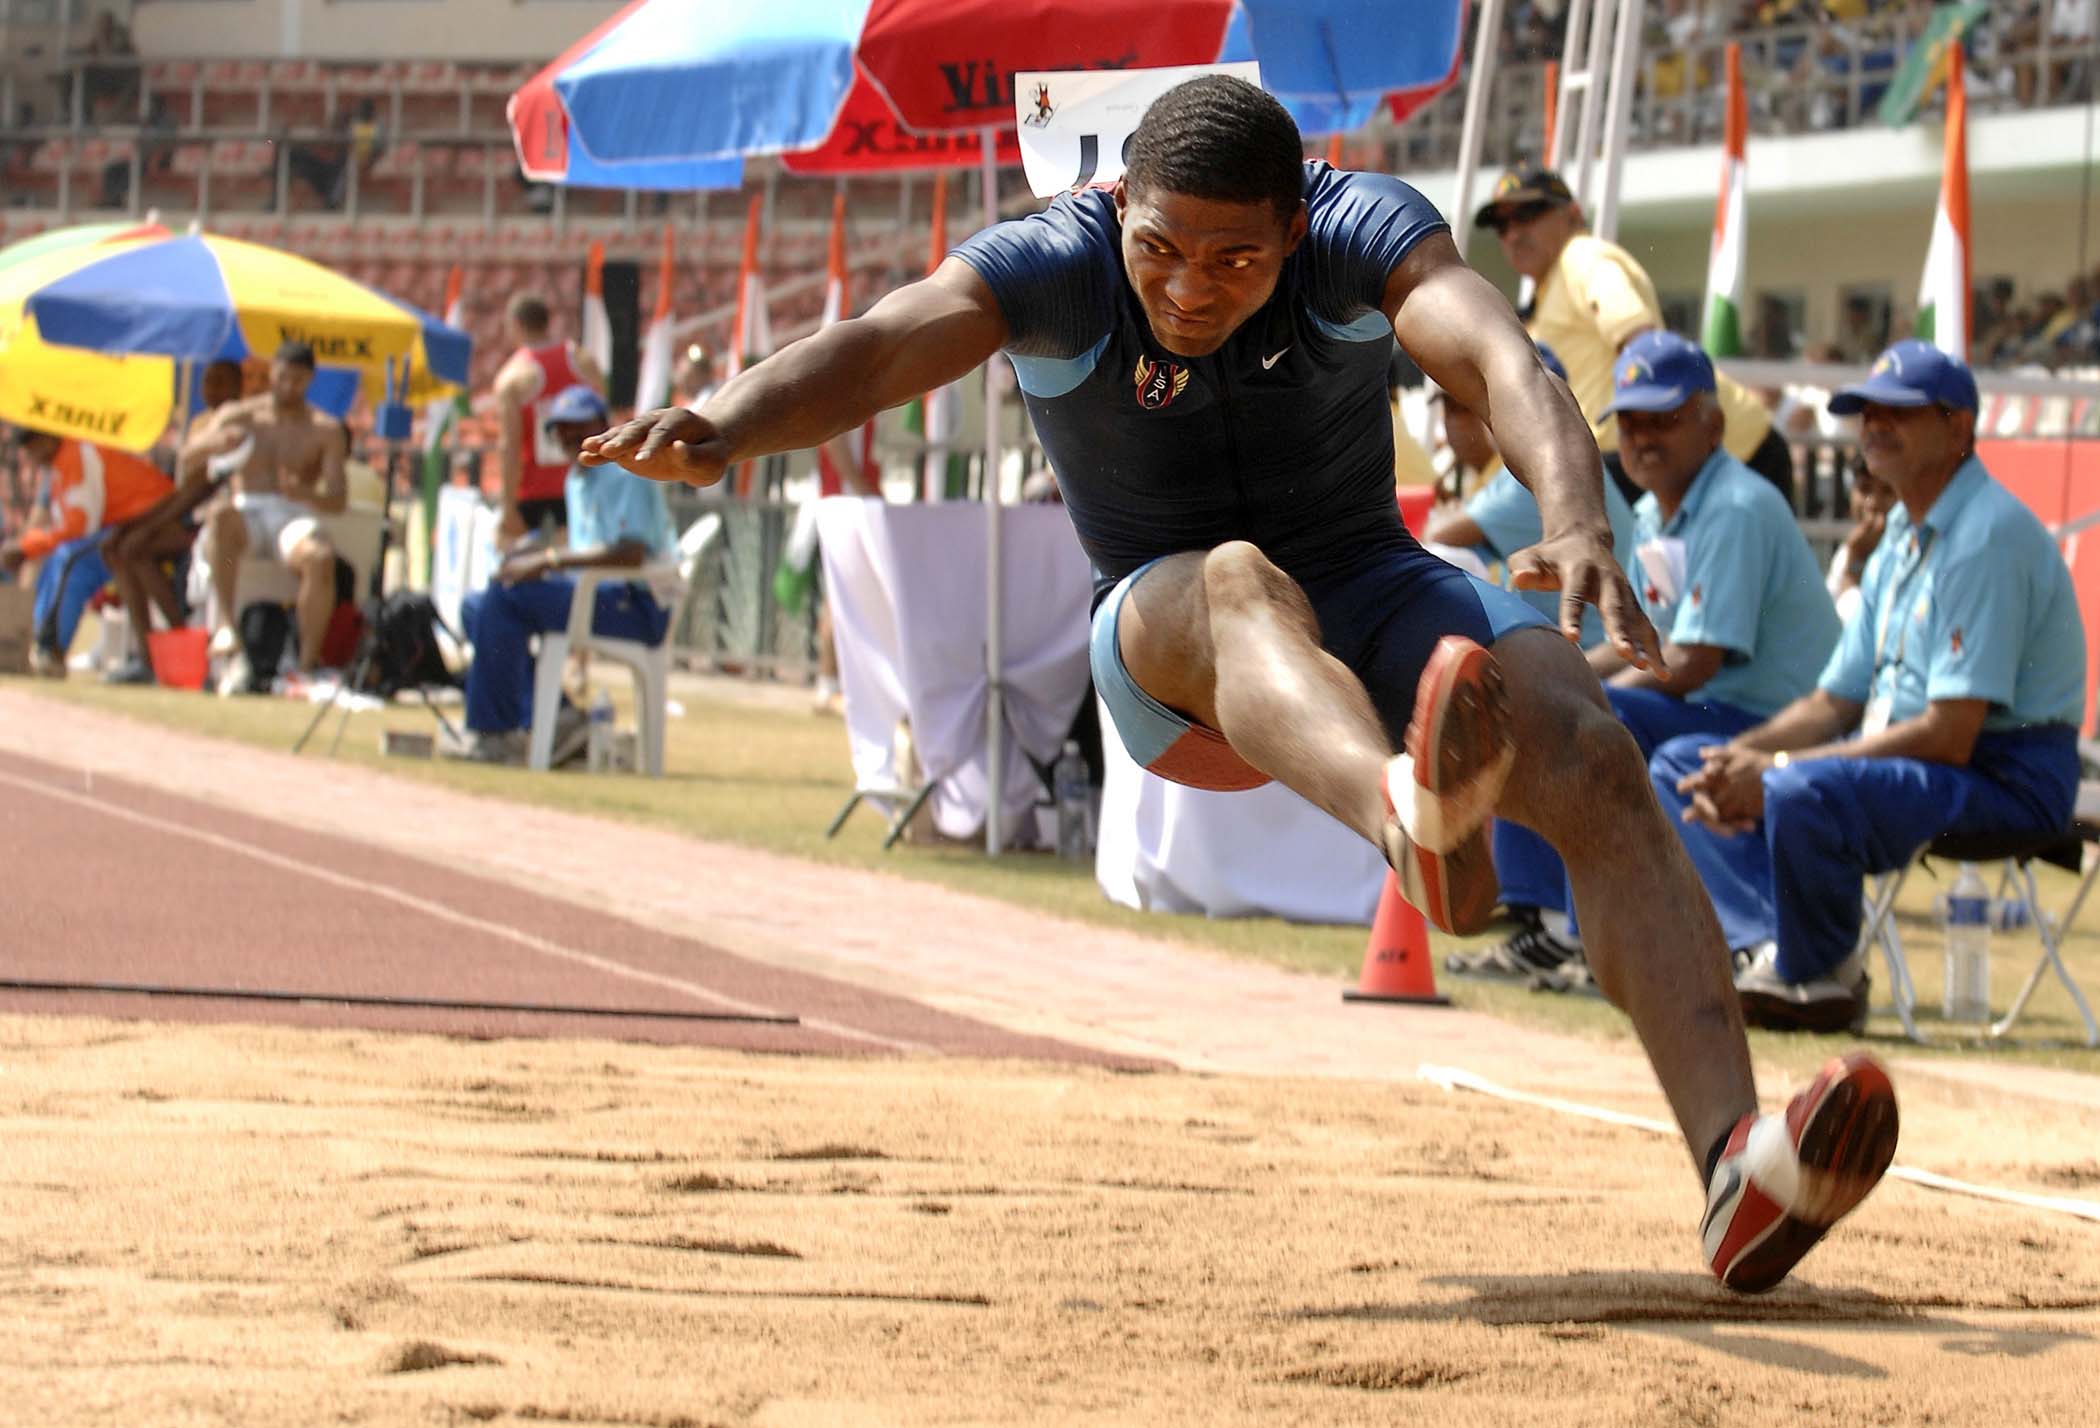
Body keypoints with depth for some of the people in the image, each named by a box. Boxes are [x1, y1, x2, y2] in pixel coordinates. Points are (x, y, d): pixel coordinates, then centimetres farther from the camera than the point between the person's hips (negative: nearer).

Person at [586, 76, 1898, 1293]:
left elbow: (1500, 358, -34)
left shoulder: (1361, 229, -16)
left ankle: (1734, 1171, -31)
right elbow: (876, 347, -33)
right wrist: (720, 431, -55)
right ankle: (1405, 814, -76)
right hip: (1172, 659, -3)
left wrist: (1579, 525, -55)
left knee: (1598, 765, -25)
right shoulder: (1055, 268, -16)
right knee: (1240, 582, -39)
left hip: (1374, 600, 3)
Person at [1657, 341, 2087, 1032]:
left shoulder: (1986, 535, -17)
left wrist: (1776, 772, -22)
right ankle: (1777, 949, -13)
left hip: (2005, 778, -10)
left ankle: (1821, 977, -11)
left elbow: (1949, 736, -23)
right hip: (1897, 759, 10)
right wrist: (1744, 755, -4)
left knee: (1803, 793, -36)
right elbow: (1835, 702, 18)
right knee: (1679, 764, 6)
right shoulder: (1902, 537, 16)